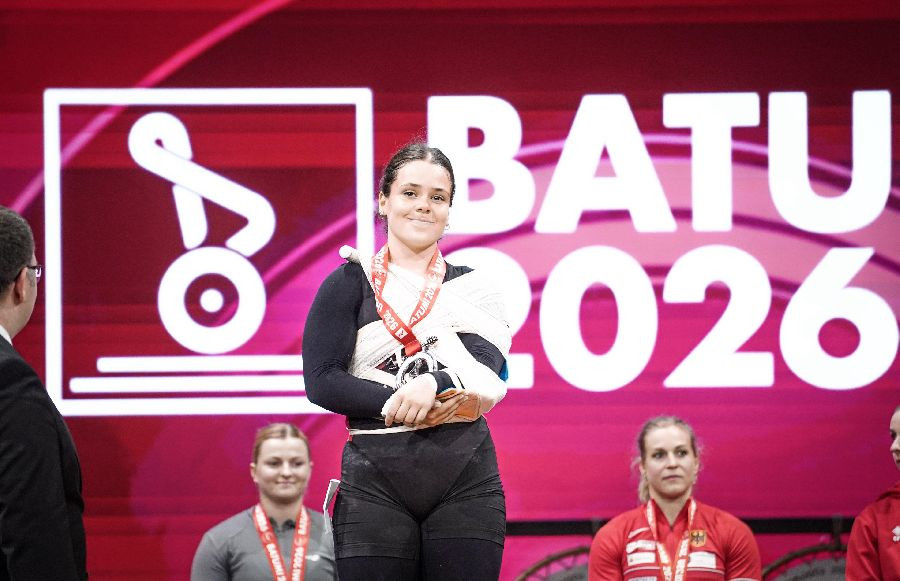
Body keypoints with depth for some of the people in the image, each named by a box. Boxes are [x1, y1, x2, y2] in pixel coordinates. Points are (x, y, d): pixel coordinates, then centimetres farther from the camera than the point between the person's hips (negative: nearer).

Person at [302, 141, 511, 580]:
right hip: (374, 479, -2)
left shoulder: (471, 287, 15)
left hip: (466, 478, 2)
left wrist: (433, 384, -22)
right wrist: (399, 405, -14)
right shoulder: (349, 284, 8)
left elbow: (487, 362, -3)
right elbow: (321, 382, -3)